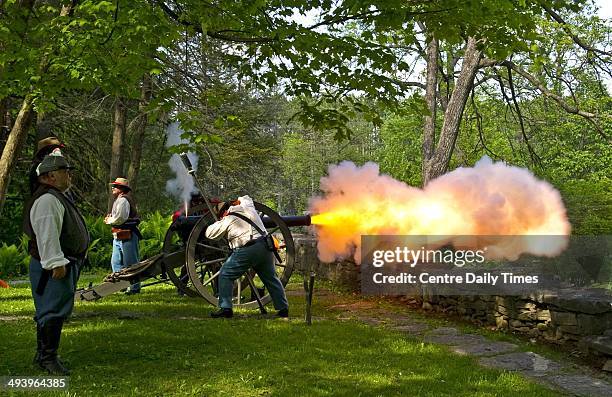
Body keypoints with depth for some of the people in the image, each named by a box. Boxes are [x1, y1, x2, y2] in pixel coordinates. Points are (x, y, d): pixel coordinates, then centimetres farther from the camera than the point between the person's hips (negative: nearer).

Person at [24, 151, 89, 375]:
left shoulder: (58, 196, 20)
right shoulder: (47, 200, -16)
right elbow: (47, 235, -24)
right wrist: (56, 262, -26)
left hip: (64, 264, 11)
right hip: (54, 267, -11)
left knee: (54, 311, 15)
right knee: (54, 310, -9)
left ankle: (43, 355, 24)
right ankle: (47, 357, -3)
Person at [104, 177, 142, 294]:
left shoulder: (123, 200, -13)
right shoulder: (119, 200, 20)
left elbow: (120, 218, -22)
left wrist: (109, 220, -6)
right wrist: (110, 218, 3)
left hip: (127, 236, -11)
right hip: (118, 236, 11)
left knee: (131, 263, -5)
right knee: (115, 262, 13)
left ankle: (135, 287, 0)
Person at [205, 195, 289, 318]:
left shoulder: (227, 219, 3)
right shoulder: (247, 207, 18)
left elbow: (209, 233, 15)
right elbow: (246, 198, 43)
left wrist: (219, 221, 28)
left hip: (246, 250, -6)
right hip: (265, 247, 6)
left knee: (226, 275, 5)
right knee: (271, 278, 17)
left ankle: (225, 308, -2)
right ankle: (283, 308, 17)